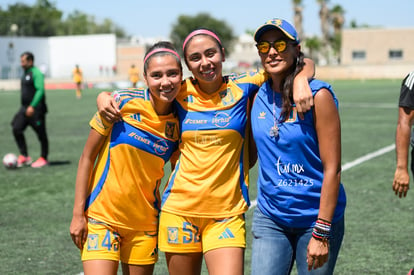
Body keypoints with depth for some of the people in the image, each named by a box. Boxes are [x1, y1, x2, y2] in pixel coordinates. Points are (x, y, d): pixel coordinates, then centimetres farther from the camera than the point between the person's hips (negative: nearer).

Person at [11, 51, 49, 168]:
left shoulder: (36, 73, -12)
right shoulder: (25, 73, 17)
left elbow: (40, 90, -21)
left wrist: (32, 106, -28)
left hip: (36, 109, -9)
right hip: (25, 108, 9)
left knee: (41, 134, 1)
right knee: (16, 129, -2)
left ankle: (43, 159, 12)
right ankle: (24, 156, 4)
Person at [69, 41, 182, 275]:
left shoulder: (179, 123, -2)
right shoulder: (124, 102, -9)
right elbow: (87, 157, -4)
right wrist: (78, 213, -6)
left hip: (145, 222, 3)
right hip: (102, 214, -3)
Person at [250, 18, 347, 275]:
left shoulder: (318, 95, -12)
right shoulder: (258, 95, 2)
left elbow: (332, 168, -13)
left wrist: (321, 233, -16)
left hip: (315, 218, -4)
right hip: (270, 218, 4)